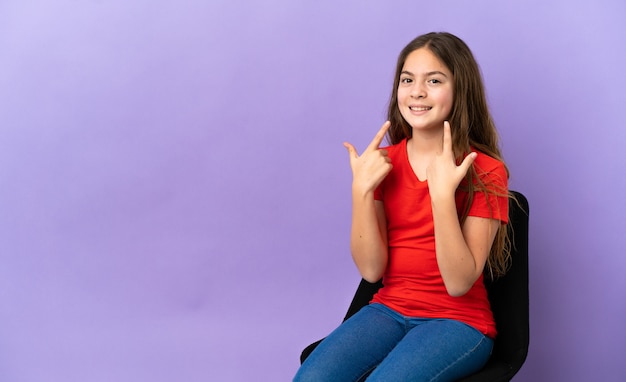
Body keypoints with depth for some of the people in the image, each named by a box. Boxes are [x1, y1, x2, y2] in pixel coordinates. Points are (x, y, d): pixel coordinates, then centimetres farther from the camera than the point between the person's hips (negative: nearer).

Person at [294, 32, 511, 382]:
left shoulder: (485, 171, -8)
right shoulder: (383, 163, 3)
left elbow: (459, 282, -16)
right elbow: (371, 270, -5)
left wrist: (443, 193, -24)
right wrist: (361, 189, -16)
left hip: (457, 322, -3)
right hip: (388, 310, 3)